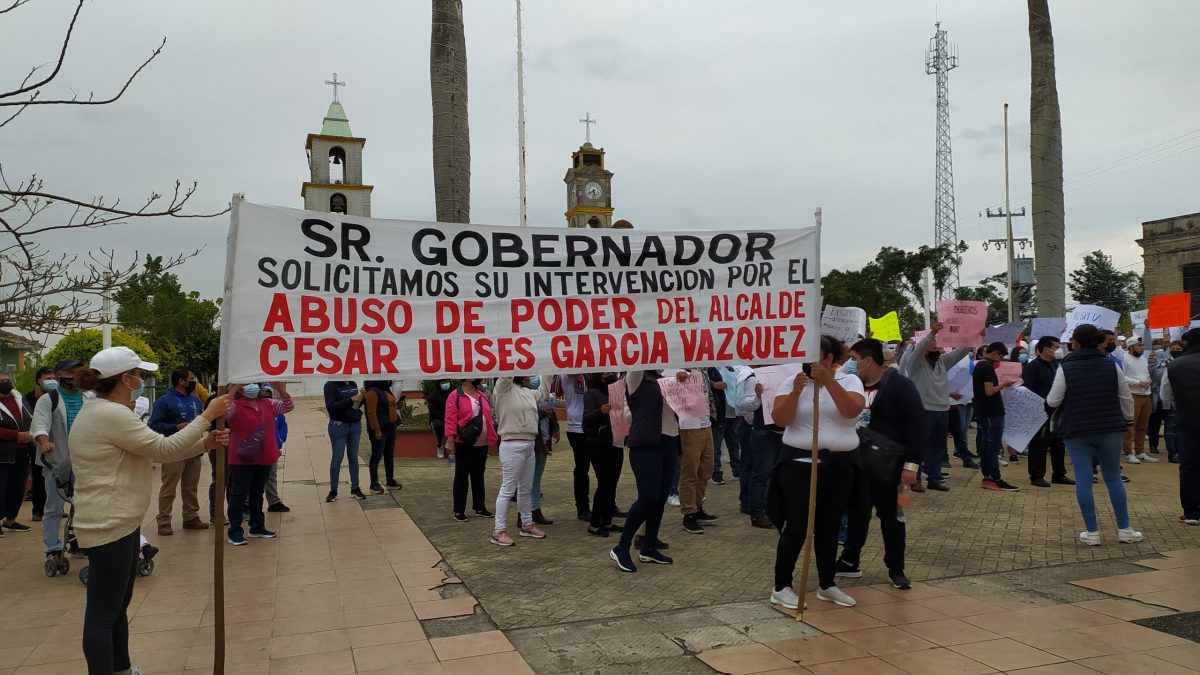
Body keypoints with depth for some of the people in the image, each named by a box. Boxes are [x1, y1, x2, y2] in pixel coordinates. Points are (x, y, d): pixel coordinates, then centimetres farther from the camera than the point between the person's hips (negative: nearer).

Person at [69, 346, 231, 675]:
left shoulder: (105, 412, 13)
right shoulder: (111, 414, -20)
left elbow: (155, 450, 14)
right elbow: (164, 449, -20)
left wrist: (205, 443, 5)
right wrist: (208, 415, -15)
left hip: (121, 523, 11)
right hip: (109, 526, -11)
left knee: (118, 605, 20)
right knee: (103, 612, -4)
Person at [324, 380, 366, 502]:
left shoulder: (353, 384, 7)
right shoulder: (331, 385, -9)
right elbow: (330, 406, -18)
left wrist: (361, 398, -4)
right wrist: (350, 400, -22)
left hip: (355, 425, 5)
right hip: (339, 426, -5)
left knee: (354, 457, 9)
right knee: (337, 458, 1)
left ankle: (355, 488, 16)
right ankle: (333, 491, 10)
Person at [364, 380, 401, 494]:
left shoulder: (386, 390, 12)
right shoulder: (373, 392, -15)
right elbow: (371, 413, -19)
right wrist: (377, 430, -21)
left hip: (391, 428, 9)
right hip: (380, 430, -9)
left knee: (390, 455, 13)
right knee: (377, 456, -1)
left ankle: (391, 481, 22)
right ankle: (374, 484, 5)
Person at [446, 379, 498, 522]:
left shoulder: (482, 396, 12)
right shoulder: (455, 396, -9)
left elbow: (488, 417, 16)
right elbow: (450, 420, -13)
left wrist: (494, 436, 13)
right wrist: (450, 440, -19)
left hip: (482, 444, 7)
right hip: (464, 444, -7)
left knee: (478, 475, 14)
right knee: (461, 475, 0)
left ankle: (479, 507, 24)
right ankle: (459, 511, 7)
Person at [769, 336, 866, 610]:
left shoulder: (849, 381, 3)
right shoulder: (792, 382, 1)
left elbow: (852, 410, -16)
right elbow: (780, 420, -10)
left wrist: (828, 381, -22)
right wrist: (796, 390, -21)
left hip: (839, 467, 2)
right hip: (799, 464, -2)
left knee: (829, 528, 13)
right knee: (796, 528, -3)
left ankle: (827, 585, 27)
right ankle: (781, 588, 7)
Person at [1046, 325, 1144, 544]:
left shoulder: (1065, 368, -9)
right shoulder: (1111, 365, -1)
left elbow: (1053, 401, -7)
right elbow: (1126, 398, 6)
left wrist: (1050, 398, 15)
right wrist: (1127, 418, 22)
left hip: (1076, 431, -2)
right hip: (1110, 430, 3)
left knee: (1083, 480, 2)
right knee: (1114, 478, 13)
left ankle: (1092, 532, 6)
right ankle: (1124, 529, 17)